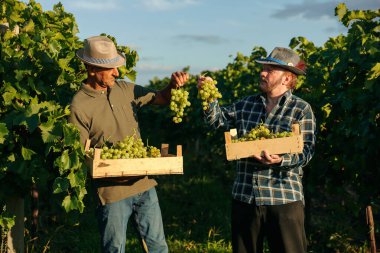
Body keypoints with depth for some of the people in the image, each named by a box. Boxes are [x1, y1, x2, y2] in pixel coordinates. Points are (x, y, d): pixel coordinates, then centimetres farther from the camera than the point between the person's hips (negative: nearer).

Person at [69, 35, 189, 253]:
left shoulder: (124, 89, 4)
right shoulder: (79, 106, -12)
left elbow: (162, 98, 13)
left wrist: (173, 85, -9)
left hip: (145, 184, 5)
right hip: (112, 191, -5)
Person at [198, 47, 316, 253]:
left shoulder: (301, 110, -3)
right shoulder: (246, 105, 11)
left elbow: (306, 150, -10)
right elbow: (219, 119, 13)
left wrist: (281, 160, -27)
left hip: (284, 198, -4)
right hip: (244, 197, 5)